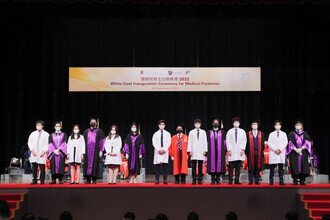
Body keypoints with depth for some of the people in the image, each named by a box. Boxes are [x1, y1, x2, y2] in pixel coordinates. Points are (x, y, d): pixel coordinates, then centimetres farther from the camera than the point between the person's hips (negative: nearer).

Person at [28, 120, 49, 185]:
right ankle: (34, 180, 5)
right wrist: (32, 150, -4)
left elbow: (48, 144, 1)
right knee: (34, 167, -1)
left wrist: (44, 151, -12)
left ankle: (42, 180, 0)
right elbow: (29, 142, 11)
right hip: (34, 153, 3)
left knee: (42, 167, -5)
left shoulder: (46, 134, 6)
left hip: (42, 154, -2)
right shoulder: (33, 134, 14)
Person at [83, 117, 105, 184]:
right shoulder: (86, 131, 16)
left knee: (95, 164, -4)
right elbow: (84, 142, 15)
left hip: (96, 151, -3)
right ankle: (88, 179, 4)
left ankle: (94, 179, -1)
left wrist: (101, 151, -8)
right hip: (87, 151, 3)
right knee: (87, 163, 0)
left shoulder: (99, 131, 7)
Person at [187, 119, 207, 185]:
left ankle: (200, 180, 0)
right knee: (193, 167, -3)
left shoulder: (203, 132, 11)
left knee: (200, 167, -3)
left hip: (201, 152, 0)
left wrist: (205, 150, 2)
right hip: (193, 152, 0)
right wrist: (189, 151, -1)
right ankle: (194, 180, 0)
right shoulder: (191, 132, 9)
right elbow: (189, 142, 8)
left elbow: (205, 142, 10)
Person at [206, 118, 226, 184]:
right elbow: (207, 142, 7)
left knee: (219, 164, -2)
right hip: (211, 151, 0)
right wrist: (207, 151, 0)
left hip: (220, 151, 0)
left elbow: (224, 142, 8)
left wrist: (224, 151, 0)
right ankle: (213, 179, 1)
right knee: (212, 164, -4)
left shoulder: (222, 132, 10)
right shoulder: (209, 132, 9)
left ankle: (218, 179, 3)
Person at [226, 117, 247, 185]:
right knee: (231, 167, -4)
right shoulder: (229, 131, 8)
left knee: (238, 167, -2)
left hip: (239, 152, 1)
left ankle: (237, 180, 2)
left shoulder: (242, 131, 12)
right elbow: (227, 141, 4)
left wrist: (242, 149, -4)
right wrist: (229, 149, -7)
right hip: (232, 152, -1)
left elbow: (244, 141, 8)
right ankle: (230, 180, 0)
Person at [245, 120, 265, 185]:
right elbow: (246, 144, 4)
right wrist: (246, 152, -3)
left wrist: (262, 151, 1)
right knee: (251, 167, -2)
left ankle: (257, 180, 5)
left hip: (258, 153, 1)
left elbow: (262, 144, 9)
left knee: (258, 167, 0)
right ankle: (250, 180, 2)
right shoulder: (248, 134, 6)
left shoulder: (261, 134, 11)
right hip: (251, 153, -1)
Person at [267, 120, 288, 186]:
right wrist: (275, 149, -10)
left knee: (281, 167, -4)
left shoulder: (284, 134, 15)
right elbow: (269, 143, 4)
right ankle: (271, 181, -3)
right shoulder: (271, 134, 13)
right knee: (272, 167, -5)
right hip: (273, 153, 0)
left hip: (281, 153, 1)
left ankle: (281, 181, -4)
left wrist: (280, 149, -8)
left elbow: (285, 143, 6)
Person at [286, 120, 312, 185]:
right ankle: (295, 181, -5)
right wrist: (296, 149, -13)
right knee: (295, 166, -7)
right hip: (294, 152, -1)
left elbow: (307, 142, 3)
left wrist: (301, 149, -12)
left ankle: (302, 180, -3)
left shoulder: (305, 134, 14)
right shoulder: (291, 134, 11)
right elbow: (290, 142, 1)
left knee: (303, 166, -6)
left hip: (303, 152, 1)